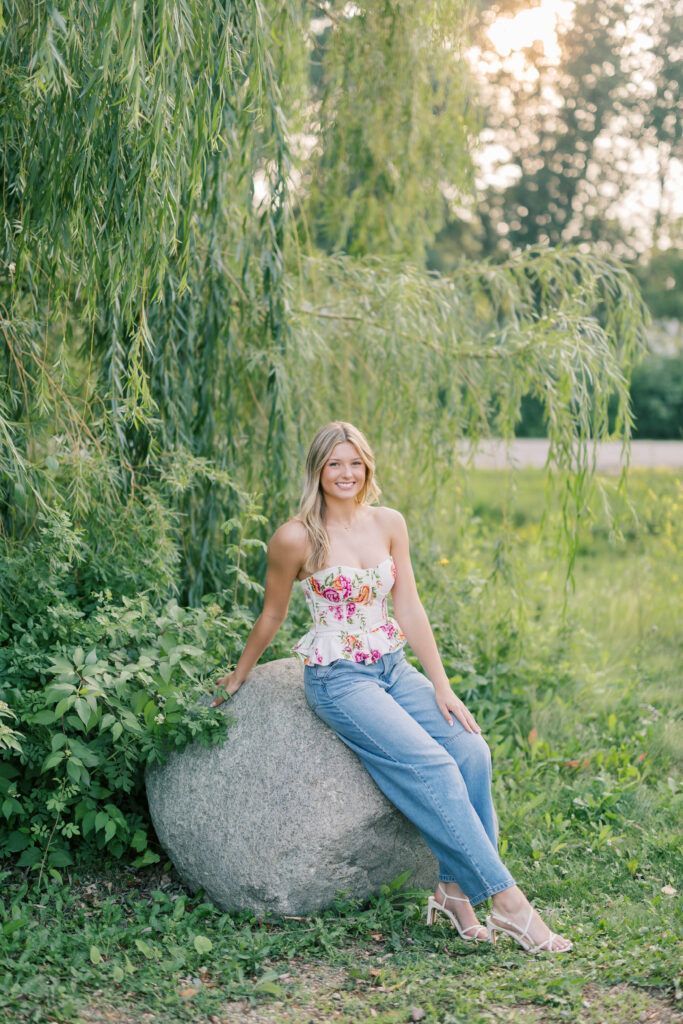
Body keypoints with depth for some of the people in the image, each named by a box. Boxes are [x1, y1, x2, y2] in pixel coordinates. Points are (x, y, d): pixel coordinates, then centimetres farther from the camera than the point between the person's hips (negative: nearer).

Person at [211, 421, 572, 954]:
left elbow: (410, 608, 6)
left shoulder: (389, 524, 5)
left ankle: (455, 889, -7)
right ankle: (506, 899, -18)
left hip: (394, 667, 5)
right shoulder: (296, 538, -9)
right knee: (433, 766, -23)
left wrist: (441, 686, 1)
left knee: (471, 751, -19)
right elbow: (272, 616, 5)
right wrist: (238, 677, 16)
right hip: (338, 679, -5)